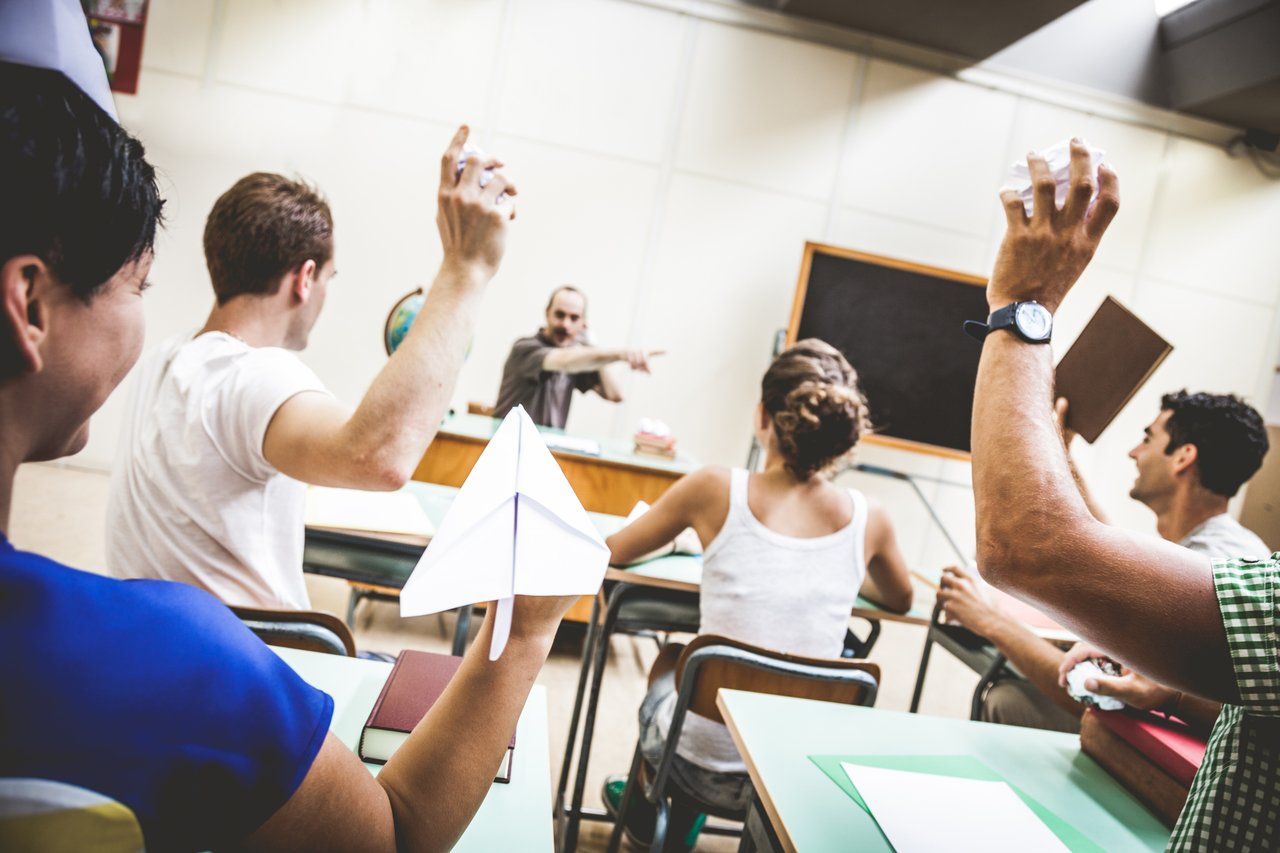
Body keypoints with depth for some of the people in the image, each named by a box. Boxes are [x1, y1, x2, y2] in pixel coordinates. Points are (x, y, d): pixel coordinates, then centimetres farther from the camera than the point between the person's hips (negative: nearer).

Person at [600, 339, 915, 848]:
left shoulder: (716, 490, -15)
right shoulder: (868, 520, -7)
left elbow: (616, 552, 3)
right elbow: (901, 601, 15)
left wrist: (693, 530, 22)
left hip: (703, 764, -2)